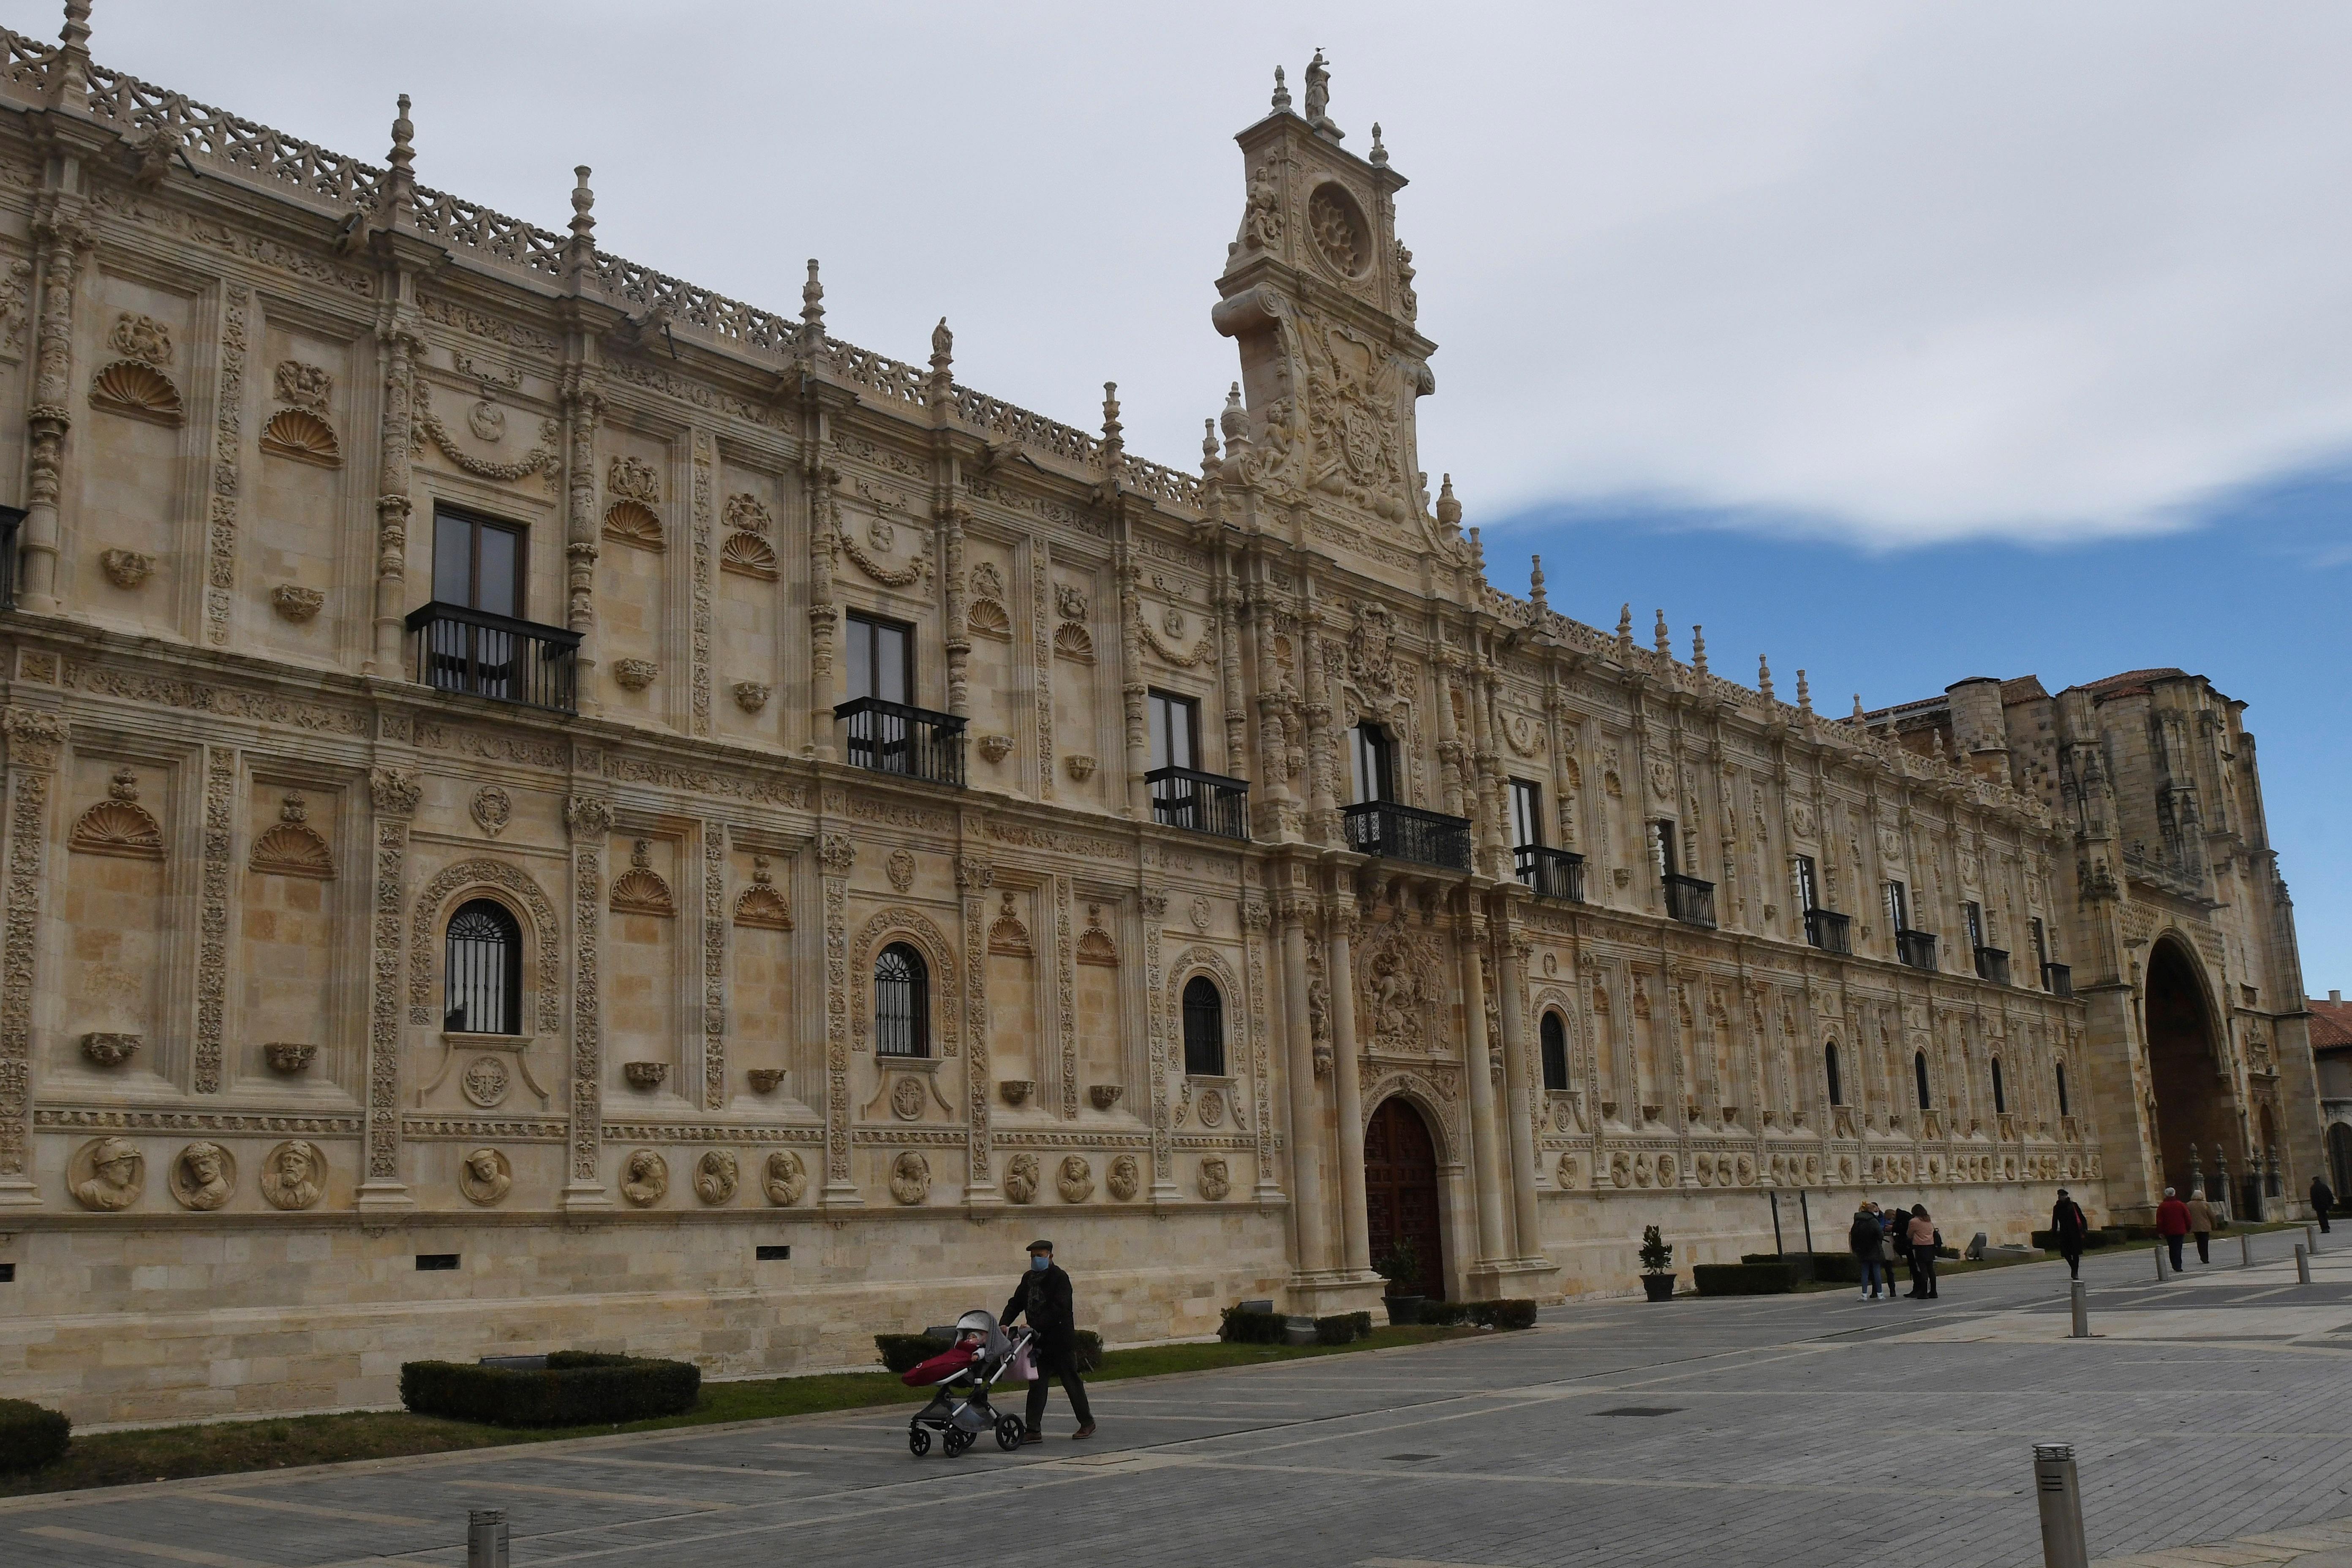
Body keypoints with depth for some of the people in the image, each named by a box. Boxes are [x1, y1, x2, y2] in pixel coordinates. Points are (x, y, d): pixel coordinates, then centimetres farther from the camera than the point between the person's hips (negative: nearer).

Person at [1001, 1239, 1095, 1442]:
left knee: (1072, 1382, 6)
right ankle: (1034, 1430, -1)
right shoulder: (1029, 1278, 10)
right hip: (1039, 1341, 6)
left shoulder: (1060, 1278, -12)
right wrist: (1004, 1324, -9)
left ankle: (1087, 1423, 22)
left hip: (1061, 1341, -6)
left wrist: (1035, 1326, -29)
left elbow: (1058, 1309, -22)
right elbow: (1016, 1303, 8)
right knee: (1036, 1384, -1)